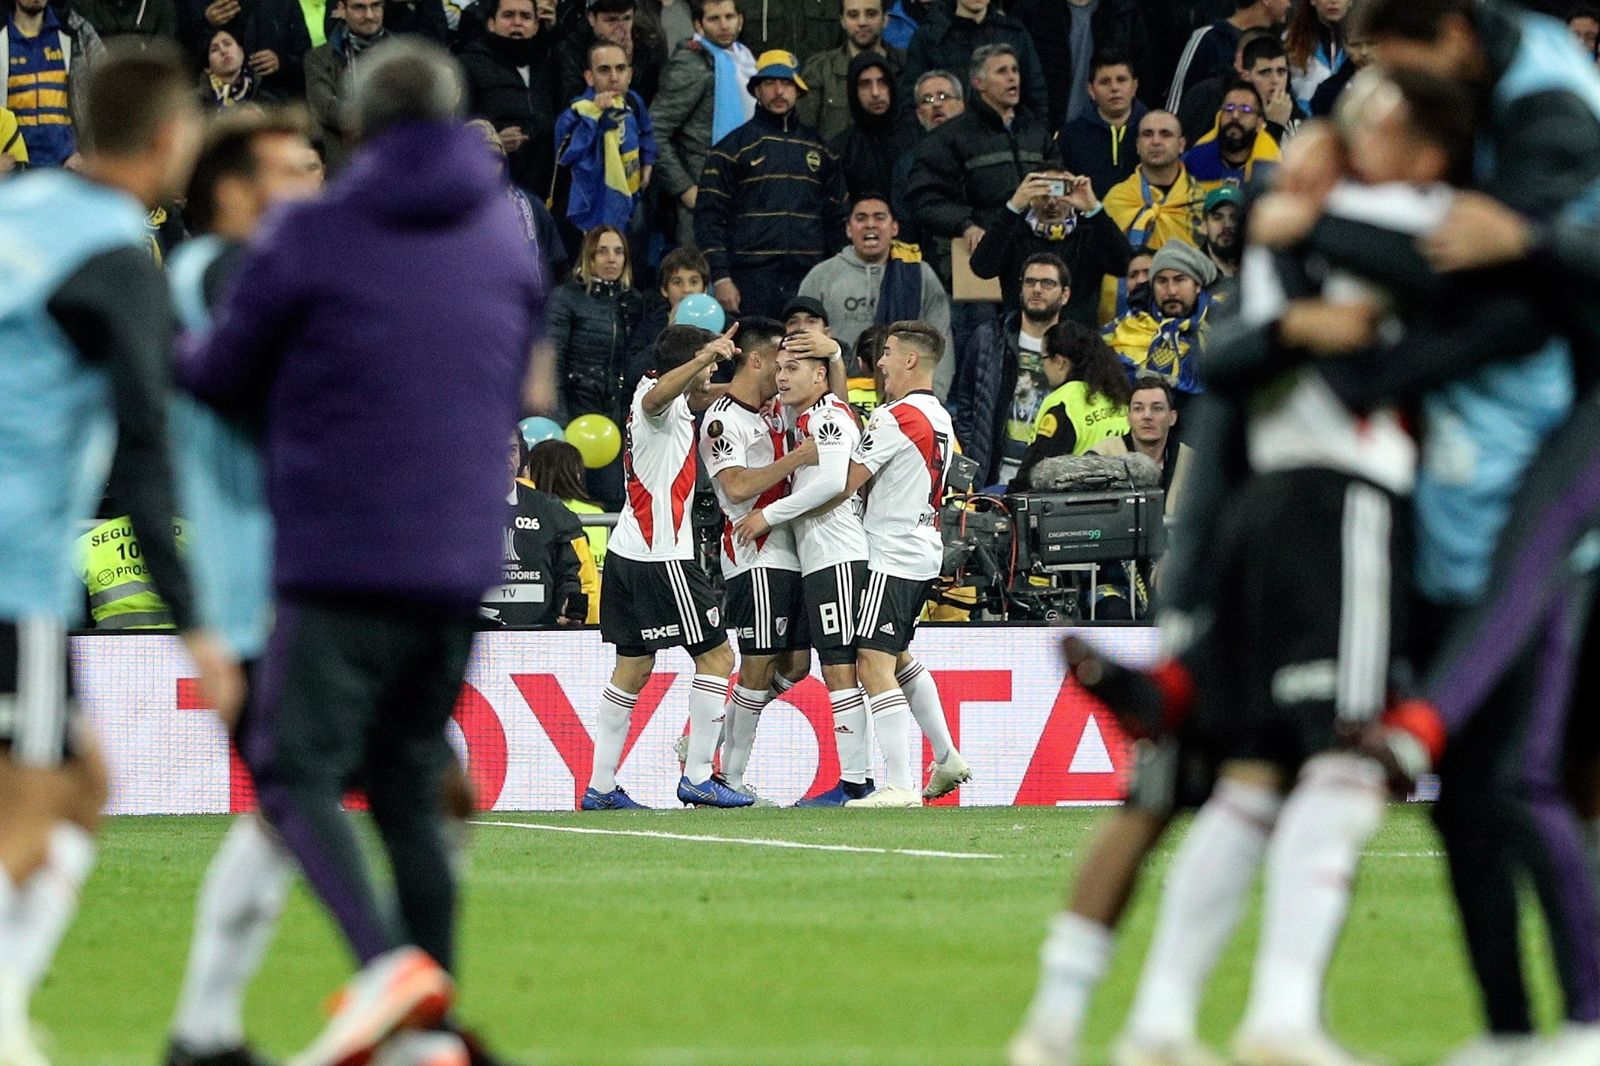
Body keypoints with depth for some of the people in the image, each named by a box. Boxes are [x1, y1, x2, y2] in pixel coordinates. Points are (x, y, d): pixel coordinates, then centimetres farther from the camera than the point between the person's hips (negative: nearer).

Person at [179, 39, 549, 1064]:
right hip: (462, 557, 5)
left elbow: (221, 379, 3)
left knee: (297, 771, -4)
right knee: (409, 789, 13)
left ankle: (387, 961, -26)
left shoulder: (311, 238, -6)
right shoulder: (509, 238, 10)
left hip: (341, 558, -5)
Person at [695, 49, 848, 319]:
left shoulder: (819, 148, 17)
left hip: (809, 281, 3)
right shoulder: (732, 148, 5)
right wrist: (720, 279, -9)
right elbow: (709, 218, 1)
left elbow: (839, 218, 20)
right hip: (752, 284, -3)